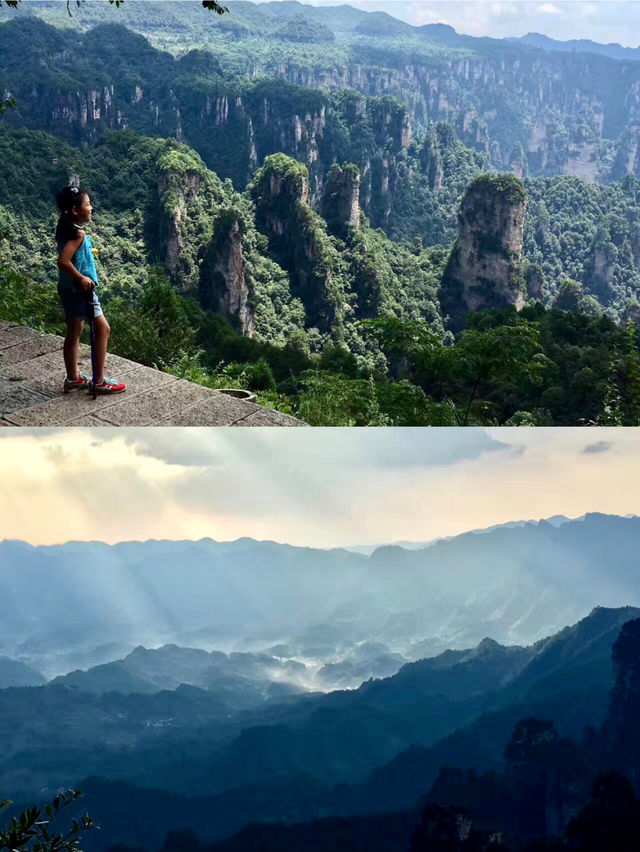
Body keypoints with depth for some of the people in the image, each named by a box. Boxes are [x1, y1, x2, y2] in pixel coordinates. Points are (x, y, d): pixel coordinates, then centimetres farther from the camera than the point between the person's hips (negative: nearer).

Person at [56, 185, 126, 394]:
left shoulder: (66, 229, 7)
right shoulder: (78, 234, -21)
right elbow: (63, 261, -31)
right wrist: (81, 278, -21)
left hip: (68, 289, 10)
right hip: (80, 290, -10)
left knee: (74, 333, 17)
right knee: (102, 328, 0)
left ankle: (73, 379, 28)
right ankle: (100, 381, 3)